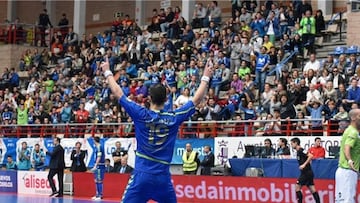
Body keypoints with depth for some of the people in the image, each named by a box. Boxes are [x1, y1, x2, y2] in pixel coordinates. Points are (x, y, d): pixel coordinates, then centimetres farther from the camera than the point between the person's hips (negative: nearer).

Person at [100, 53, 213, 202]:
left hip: (141, 176, -2)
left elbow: (118, 94, 3)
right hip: (163, 177, 2)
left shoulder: (141, 115, -4)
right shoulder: (174, 118, -1)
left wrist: (107, 73, 17)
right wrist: (206, 77, 21)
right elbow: (196, 99, 10)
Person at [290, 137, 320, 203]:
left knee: (297, 187, -6)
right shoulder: (298, 151, 15)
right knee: (312, 189, 6)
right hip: (307, 173, 10)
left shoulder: (301, 150, -14)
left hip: (306, 173, -10)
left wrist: (304, 165, -27)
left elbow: (311, 156, -25)